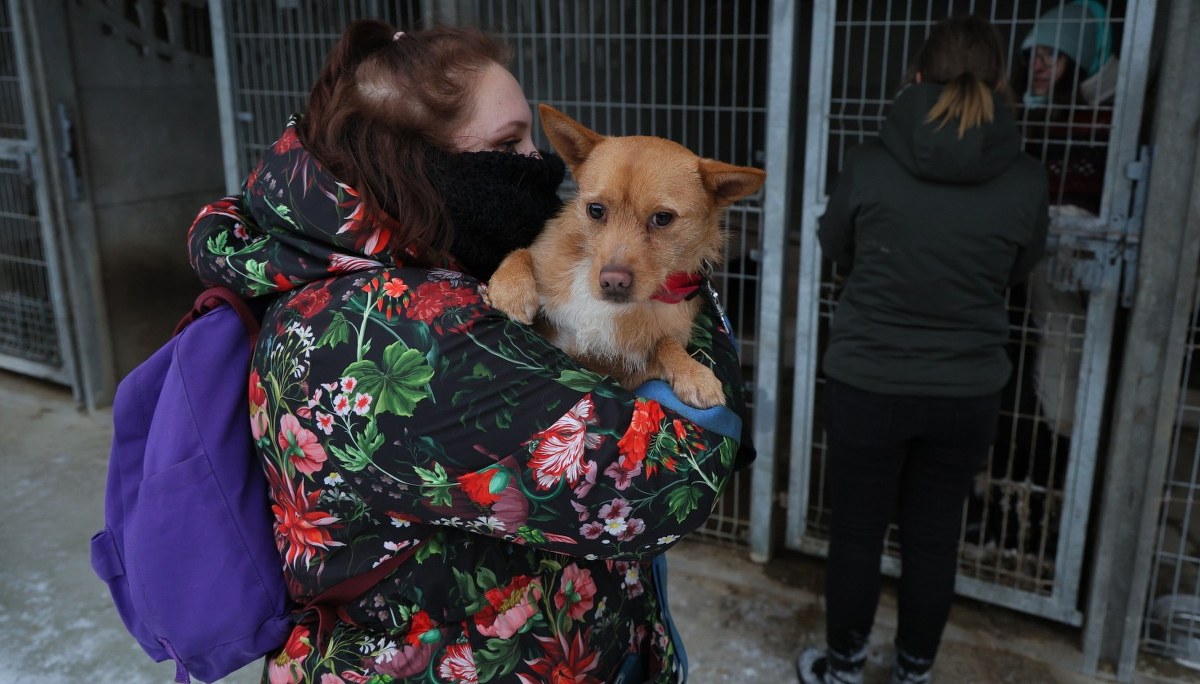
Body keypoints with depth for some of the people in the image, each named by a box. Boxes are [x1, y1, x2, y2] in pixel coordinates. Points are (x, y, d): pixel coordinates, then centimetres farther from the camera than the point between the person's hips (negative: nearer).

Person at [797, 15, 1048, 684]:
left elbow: (834, 246, 5)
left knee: (857, 533, 14)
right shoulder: (1026, 179, -8)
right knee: (934, 537, 17)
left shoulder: (871, 162, -12)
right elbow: (1018, 269, 9)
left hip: (868, 384, -1)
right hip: (968, 392, 2)